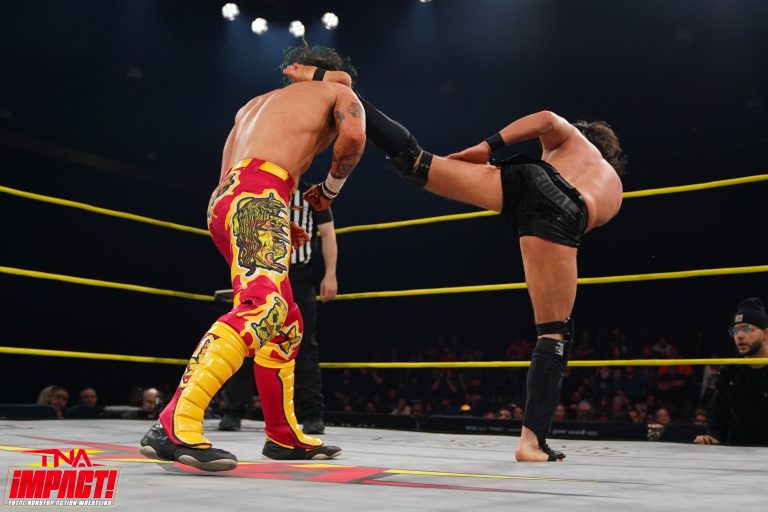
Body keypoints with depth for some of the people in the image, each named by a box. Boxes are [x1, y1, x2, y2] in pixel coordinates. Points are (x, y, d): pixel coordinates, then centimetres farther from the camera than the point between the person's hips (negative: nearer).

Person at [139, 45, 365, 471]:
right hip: (258, 193, -8)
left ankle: (284, 436, 18)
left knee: (287, 323, 14)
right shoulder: (339, 92, 19)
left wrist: (277, 226, 25)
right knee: (262, 307, -26)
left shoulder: (255, 105, 36)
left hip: (226, 197, 8)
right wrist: (331, 187, 12)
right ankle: (174, 426, -38)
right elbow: (353, 136, -4)